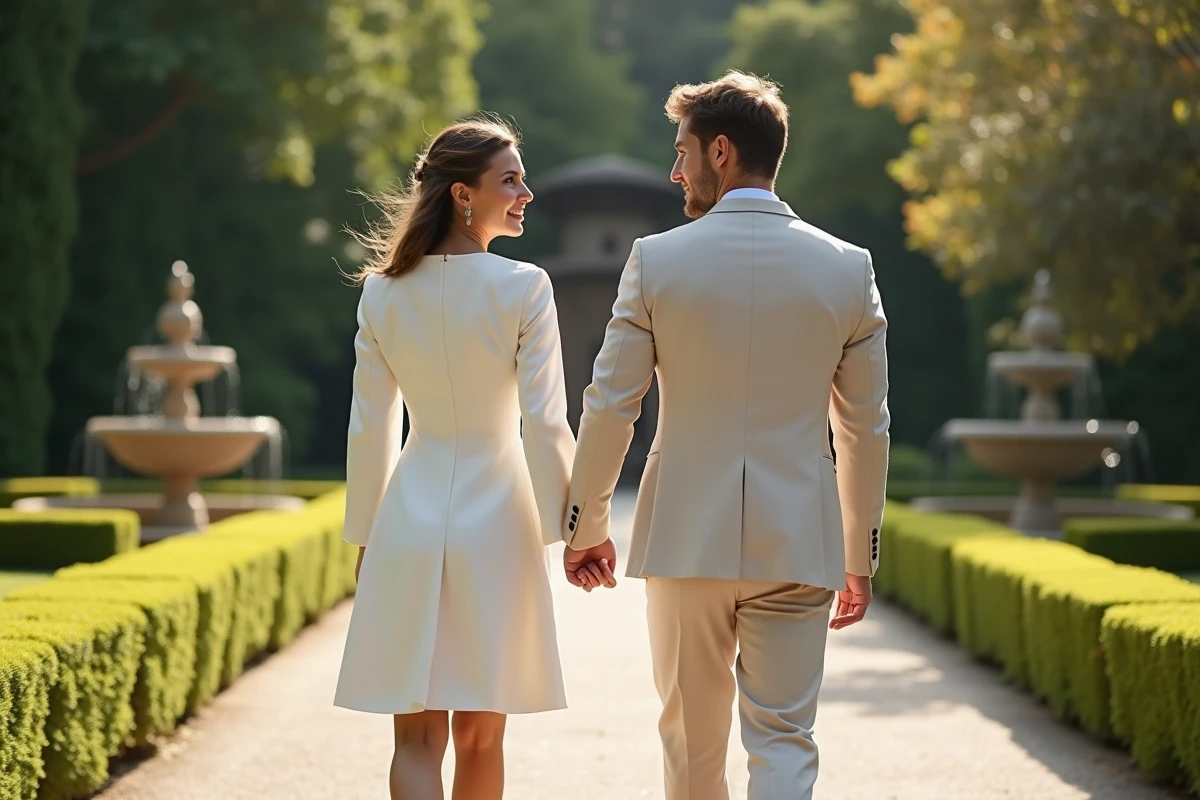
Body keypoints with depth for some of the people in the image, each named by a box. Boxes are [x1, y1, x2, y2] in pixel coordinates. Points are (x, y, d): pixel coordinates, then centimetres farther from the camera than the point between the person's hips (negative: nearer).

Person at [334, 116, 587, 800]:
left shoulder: (383, 292, 1)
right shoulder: (523, 288, -10)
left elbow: (370, 430, 5)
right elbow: (545, 426, -12)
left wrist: (364, 535, 14)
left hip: (410, 520, 2)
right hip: (496, 521, -2)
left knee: (418, 737, 3)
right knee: (480, 737, 12)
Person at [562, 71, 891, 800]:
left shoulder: (657, 260, -5)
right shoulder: (847, 268, 0)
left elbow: (610, 408, -3)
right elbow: (867, 427, 4)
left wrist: (585, 526, 10)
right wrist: (860, 556, 13)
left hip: (685, 539, 0)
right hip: (796, 544, 1)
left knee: (692, 741, 15)